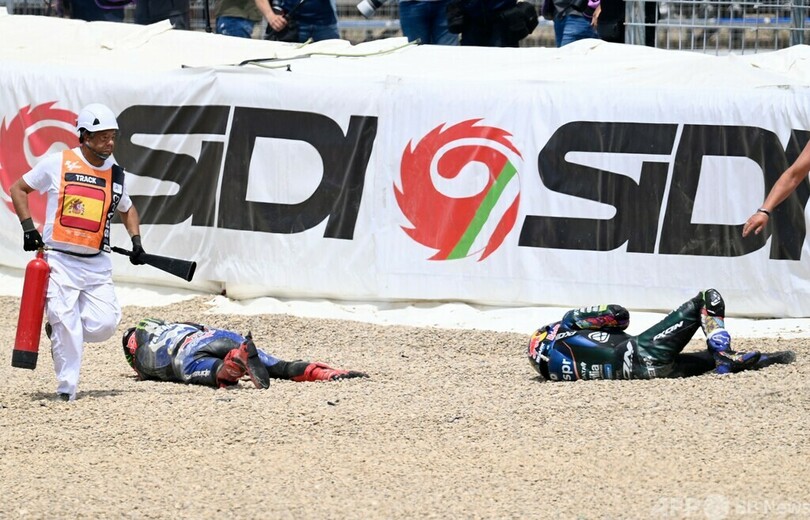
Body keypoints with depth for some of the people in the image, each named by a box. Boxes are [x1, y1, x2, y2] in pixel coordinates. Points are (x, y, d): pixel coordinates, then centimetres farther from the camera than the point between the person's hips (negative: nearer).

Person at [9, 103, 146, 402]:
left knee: (105, 325, -8)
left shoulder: (115, 174, 9)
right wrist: (27, 226, -5)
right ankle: (66, 388, 4)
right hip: (59, 261, -4)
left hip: (97, 265, 4)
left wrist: (136, 240, 11)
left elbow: (127, 209, 27)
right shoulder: (57, 163, -3)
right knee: (66, 326, -10)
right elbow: (18, 189, 7)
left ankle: (59, 326, 21)